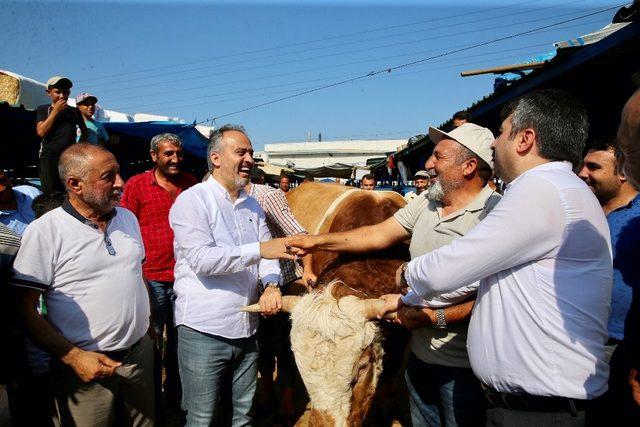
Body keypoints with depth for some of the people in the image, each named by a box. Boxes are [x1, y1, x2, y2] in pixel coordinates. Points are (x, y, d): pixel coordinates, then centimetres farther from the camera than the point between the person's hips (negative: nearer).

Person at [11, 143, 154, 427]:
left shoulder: (128, 218, 6)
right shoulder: (44, 231, -12)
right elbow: (25, 310, -11)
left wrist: (150, 325, 12)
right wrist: (74, 357, -16)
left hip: (140, 354, 5)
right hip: (84, 366, -5)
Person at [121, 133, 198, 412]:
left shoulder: (192, 183, 5)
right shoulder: (136, 185, -3)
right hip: (151, 278, -3)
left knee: (179, 340, 16)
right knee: (152, 341, 10)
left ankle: (175, 395, 35)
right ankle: (151, 399, 29)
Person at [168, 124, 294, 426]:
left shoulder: (252, 205, 12)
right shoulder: (192, 200, -9)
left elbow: (267, 253, 5)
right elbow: (201, 259, -22)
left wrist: (271, 285, -16)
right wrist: (259, 250, -25)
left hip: (247, 330, 6)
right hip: (203, 332, -6)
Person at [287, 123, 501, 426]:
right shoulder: (426, 201, 3)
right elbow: (378, 235, 5)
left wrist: (437, 318, -20)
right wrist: (317, 241, 2)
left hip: (464, 367, -7)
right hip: (420, 355, 7)